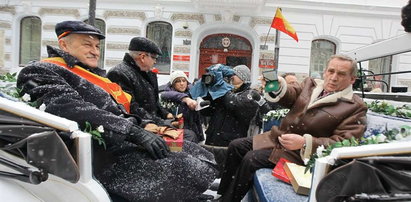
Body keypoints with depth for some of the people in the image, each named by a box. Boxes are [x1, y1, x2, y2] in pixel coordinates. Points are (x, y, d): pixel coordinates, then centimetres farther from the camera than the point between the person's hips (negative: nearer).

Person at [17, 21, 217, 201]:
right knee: (193, 171, -20)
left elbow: (127, 108, 23)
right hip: (106, 154, -9)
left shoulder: (95, 75, 26)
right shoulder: (41, 72, -2)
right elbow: (74, 111, -21)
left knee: (204, 158, 2)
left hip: (126, 141, 9)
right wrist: (134, 132, -25)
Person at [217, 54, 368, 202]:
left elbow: (342, 144, -16)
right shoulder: (311, 83, 10)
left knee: (250, 160, -21)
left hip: (299, 152, -7)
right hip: (276, 137, 7)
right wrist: (278, 86, -23)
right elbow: (290, 97, 1)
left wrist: (304, 143, -29)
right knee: (235, 146, 1)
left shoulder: (355, 107, -9)